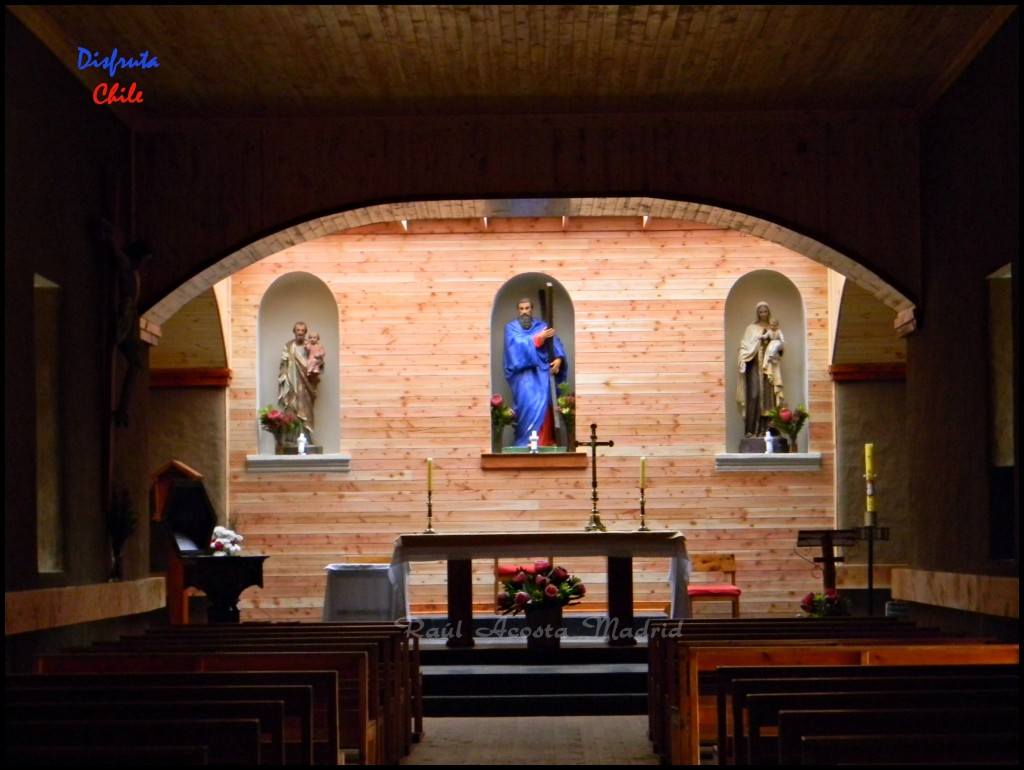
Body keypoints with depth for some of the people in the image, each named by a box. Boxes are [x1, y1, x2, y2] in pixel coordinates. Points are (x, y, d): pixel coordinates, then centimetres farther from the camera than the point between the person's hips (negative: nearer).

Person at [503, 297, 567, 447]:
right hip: (523, 373, -2)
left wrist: (558, 358, -17)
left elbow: (555, 342, 2)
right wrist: (539, 337, -21)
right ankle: (525, 440, -10)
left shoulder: (541, 325, 13)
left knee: (542, 404, -7)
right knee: (527, 404, -13)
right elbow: (518, 344, -12)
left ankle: (543, 440, -6)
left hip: (541, 372, 2)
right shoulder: (511, 327, 7)